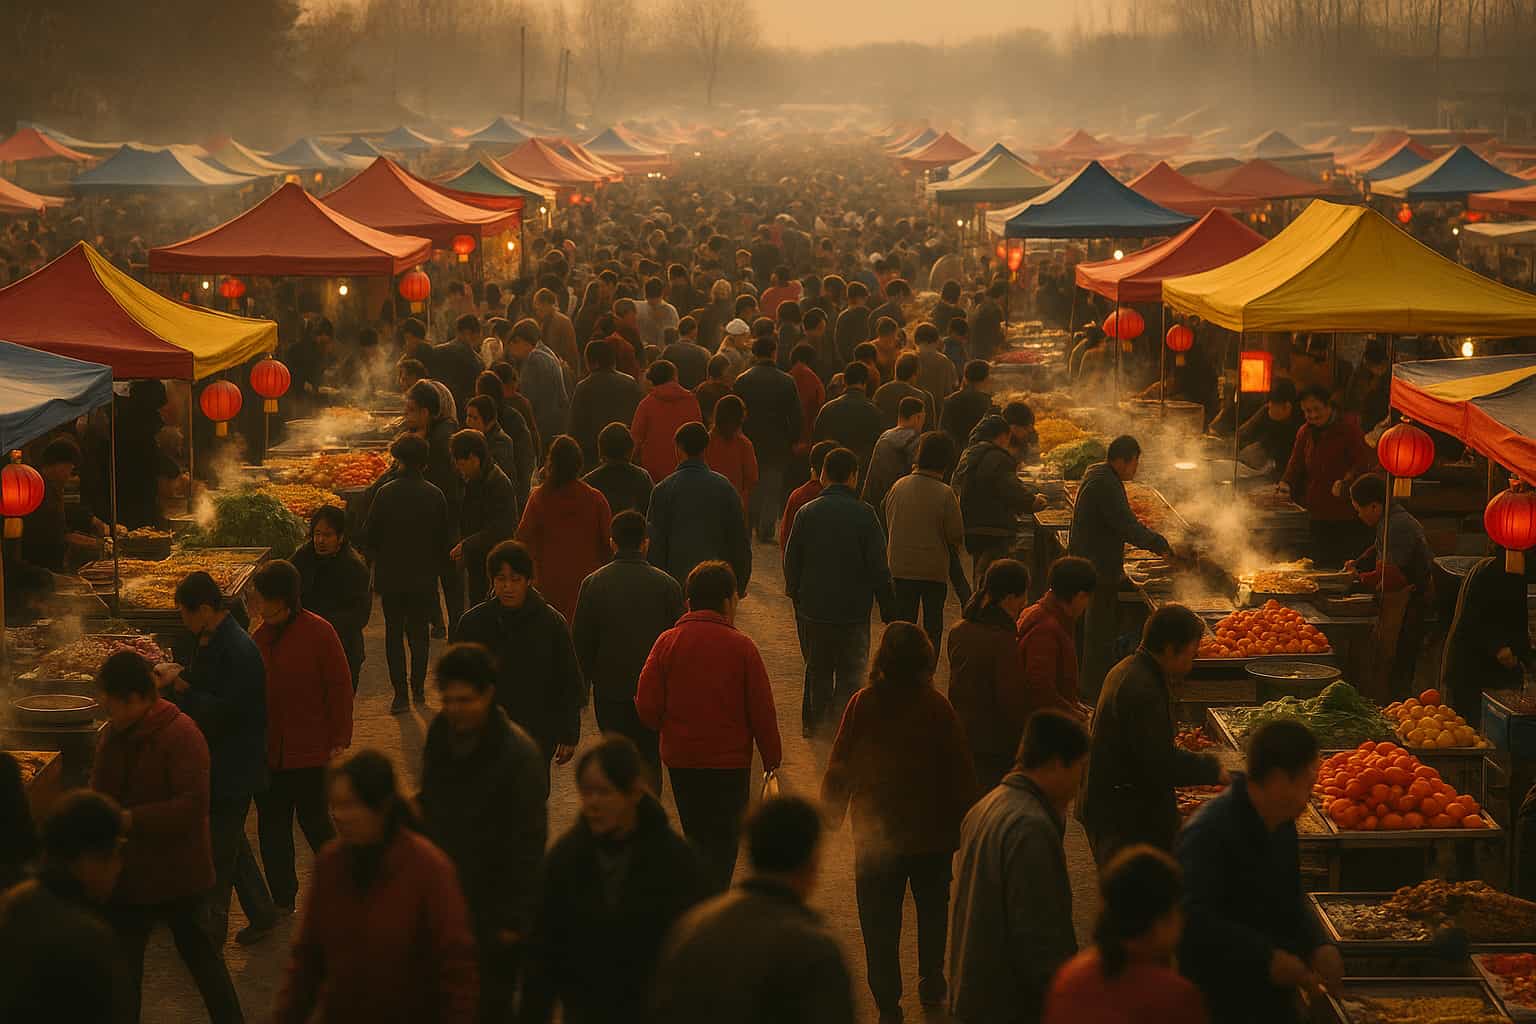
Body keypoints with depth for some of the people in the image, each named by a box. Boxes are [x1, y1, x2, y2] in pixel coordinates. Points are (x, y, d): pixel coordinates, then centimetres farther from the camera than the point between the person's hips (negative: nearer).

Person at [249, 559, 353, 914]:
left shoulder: (318, 633, -12)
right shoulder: (261, 637, 4)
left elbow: (339, 686, -9)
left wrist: (339, 739, -10)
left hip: (309, 751, -6)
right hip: (267, 750, 6)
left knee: (313, 819, 5)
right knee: (272, 828, 10)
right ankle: (283, 902, 21)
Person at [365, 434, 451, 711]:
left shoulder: (386, 493, -11)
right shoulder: (435, 496, -6)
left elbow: (368, 536, -7)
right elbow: (443, 539, 0)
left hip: (391, 576, -1)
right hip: (424, 578, 1)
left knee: (394, 633, 8)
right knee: (419, 632, 15)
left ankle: (400, 694, 3)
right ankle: (418, 689, 16)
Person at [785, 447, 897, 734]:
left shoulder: (806, 513, -4)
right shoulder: (864, 514, -10)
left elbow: (791, 562, 3)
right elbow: (879, 568, -9)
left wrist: (795, 594, 18)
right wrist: (888, 610, 0)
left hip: (813, 610, 3)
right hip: (854, 611, -3)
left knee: (817, 670, 18)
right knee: (851, 673, 7)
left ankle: (815, 721, 26)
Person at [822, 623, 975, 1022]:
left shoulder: (863, 704, -12)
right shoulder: (937, 708, -13)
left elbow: (839, 765, -5)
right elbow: (959, 771, -9)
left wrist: (830, 815, 9)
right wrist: (964, 824, 2)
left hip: (874, 834, 0)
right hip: (931, 829, 1)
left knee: (879, 920, 8)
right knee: (933, 906, 25)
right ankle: (931, 980, 32)